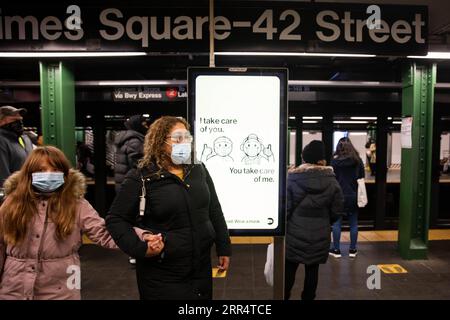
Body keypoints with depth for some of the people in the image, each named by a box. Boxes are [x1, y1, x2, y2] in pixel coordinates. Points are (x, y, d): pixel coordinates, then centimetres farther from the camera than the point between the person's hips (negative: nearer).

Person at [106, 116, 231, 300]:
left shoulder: (199, 171, 4)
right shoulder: (141, 178, -11)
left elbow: (214, 212, 9)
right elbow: (115, 219, -7)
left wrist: (223, 248, 9)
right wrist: (141, 248, -18)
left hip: (201, 268, 5)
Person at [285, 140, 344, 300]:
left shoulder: (292, 178, -12)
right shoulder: (331, 181, -3)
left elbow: (284, 208, -12)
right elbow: (337, 211, 1)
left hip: (294, 234, -2)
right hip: (320, 236, 2)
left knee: (289, 269, 11)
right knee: (312, 270, 14)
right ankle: (308, 297, 28)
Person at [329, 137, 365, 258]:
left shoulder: (335, 160, -9)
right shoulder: (358, 160, 0)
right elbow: (361, 177, 6)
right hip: (354, 196, 3)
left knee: (337, 222, 6)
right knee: (353, 223, 11)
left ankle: (336, 250, 11)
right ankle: (352, 250, 19)